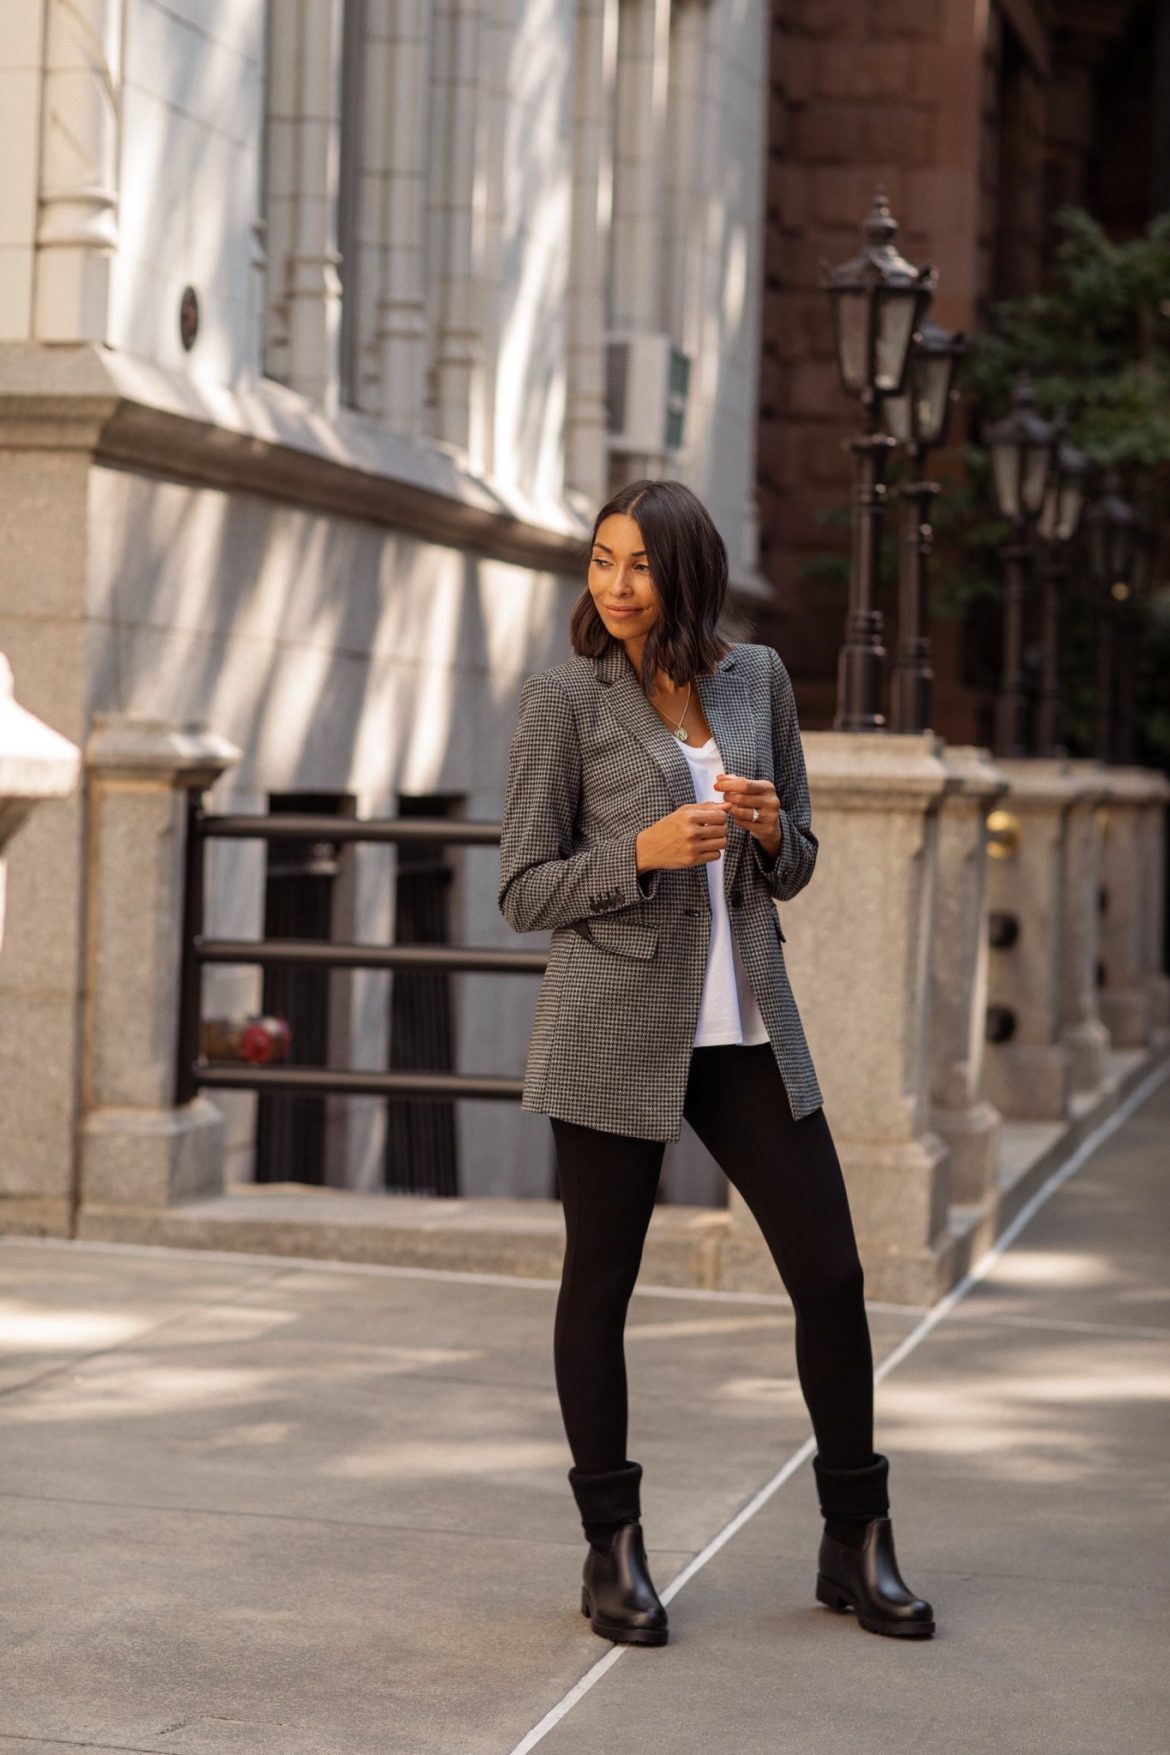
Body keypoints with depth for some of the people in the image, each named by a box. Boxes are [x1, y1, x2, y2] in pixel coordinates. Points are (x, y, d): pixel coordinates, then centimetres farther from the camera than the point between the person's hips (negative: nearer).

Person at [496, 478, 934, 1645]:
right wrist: (645, 851, -19)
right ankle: (613, 1554, 19)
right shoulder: (565, 698, -4)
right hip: (615, 1023, -4)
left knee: (830, 1273, 4)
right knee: (600, 1282, 5)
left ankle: (855, 1547, 18)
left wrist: (770, 828, -7)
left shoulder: (757, 678, 8)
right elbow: (522, 893, -4)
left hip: (745, 1025, 4)